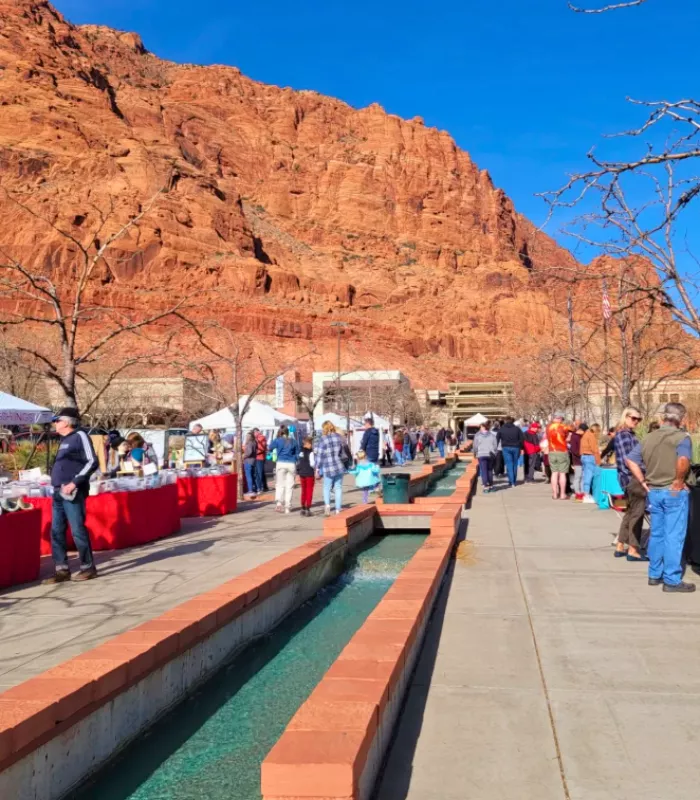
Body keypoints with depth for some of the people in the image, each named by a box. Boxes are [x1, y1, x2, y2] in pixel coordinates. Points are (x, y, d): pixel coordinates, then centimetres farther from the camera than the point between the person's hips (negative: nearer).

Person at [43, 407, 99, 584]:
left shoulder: (80, 436, -7)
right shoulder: (65, 440, 18)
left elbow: (92, 462, -14)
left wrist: (74, 483, -19)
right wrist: (57, 486, 14)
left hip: (72, 493, -9)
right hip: (58, 493, 9)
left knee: (77, 531, -5)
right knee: (56, 532, 7)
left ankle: (88, 567, 5)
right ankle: (62, 569, 12)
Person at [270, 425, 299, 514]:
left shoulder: (277, 440, -1)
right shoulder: (293, 441, 6)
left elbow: (270, 448, 12)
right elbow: (297, 452, 10)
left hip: (281, 464, -1)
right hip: (291, 464, 1)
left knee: (280, 485, 6)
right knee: (289, 486, 5)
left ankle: (279, 502, -15)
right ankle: (287, 507, 4)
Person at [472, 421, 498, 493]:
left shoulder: (477, 435, 0)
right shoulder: (492, 435, 7)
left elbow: (475, 446, 0)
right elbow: (495, 446, 5)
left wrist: (475, 454, 14)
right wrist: (494, 453, 17)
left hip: (481, 455, -3)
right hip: (491, 455, 3)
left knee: (483, 471, -2)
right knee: (490, 470, 14)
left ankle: (486, 487, -8)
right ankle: (491, 486, 18)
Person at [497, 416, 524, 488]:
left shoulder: (501, 429, 3)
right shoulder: (517, 429, 4)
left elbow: (497, 439, 1)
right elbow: (522, 439, 0)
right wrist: (521, 448, 5)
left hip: (506, 448, -1)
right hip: (515, 448, 1)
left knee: (509, 464, -3)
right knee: (515, 464, 12)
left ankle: (511, 481, -13)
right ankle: (514, 481, 17)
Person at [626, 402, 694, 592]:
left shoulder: (650, 437, 9)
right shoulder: (682, 437, -12)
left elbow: (631, 460, 8)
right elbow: (683, 460, -31)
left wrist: (643, 482, 8)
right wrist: (679, 481, -17)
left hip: (654, 491, 6)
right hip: (674, 492, -6)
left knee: (657, 534, 15)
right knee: (674, 536, -1)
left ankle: (655, 574, 22)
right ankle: (672, 580, 3)